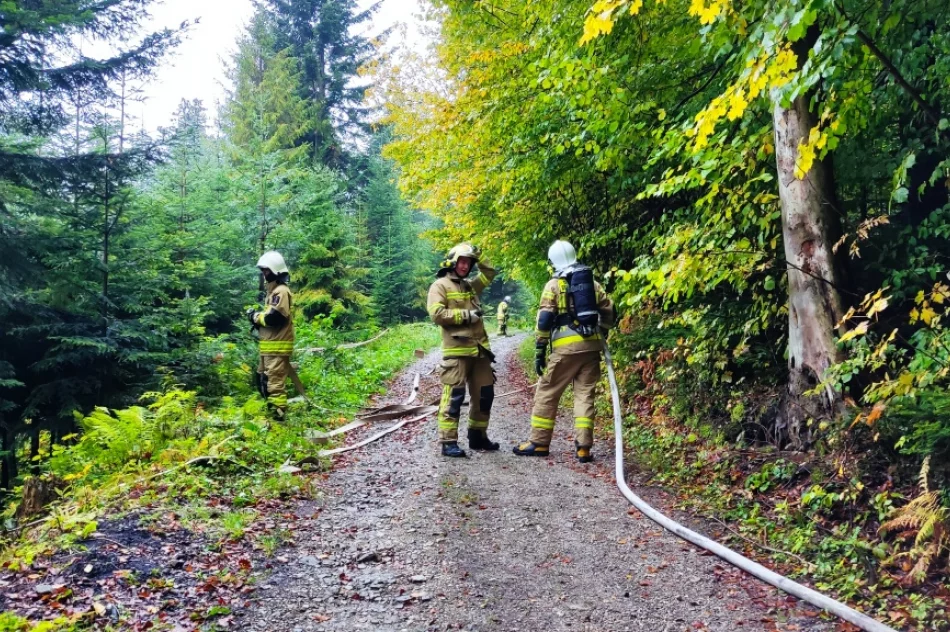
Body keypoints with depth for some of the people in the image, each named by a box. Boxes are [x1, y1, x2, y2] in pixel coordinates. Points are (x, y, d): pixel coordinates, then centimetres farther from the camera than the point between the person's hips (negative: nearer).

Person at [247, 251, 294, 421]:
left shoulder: (281, 291, -14)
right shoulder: (273, 290, 20)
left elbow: (274, 318, -24)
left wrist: (255, 316, -8)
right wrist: (258, 318, 1)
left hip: (277, 346, -11)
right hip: (269, 346, 11)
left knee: (275, 383, -9)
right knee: (263, 380, 19)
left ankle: (278, 416, -6)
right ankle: (270, 411, 29)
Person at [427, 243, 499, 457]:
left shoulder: (470, 285, 19)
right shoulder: (440, 285, -2)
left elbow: (489, 273, 30)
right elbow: (436, 314, -14)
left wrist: (478, 255, 16)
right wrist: (465, 315, -13)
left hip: (479, 350, 8)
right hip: (456, 351, -7)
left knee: (484, 394, 11)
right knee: (454, 396, -8)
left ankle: (478, 437, 23)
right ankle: (448, 442, -4)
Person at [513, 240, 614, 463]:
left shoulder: (554, 285, 0)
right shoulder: (592, 282, 13)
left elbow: (544, 320, -6)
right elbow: (608, 312, 14)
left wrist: (539, 351, -2)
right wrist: (601, 332, 30)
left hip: (567, 346, -4)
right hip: (591, 345, 5)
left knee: (547, 393, 7)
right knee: (585, 395, 7)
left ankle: (539, 442, 12)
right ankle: (583, 447, 2)